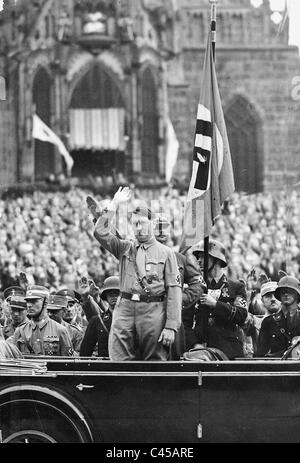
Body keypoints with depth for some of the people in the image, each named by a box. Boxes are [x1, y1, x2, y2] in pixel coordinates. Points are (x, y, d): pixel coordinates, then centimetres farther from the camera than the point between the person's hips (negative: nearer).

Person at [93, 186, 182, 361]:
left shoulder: (166, 253, 5)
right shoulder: (125, 248, 16)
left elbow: (174, 290, 0)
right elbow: (100, 232, 4)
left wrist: (171, 327, -8)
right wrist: (114, 205, 3)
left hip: (153, 310, -2)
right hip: (125, 307, 2)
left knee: (155, 361, -2)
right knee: (119, 361, -8)